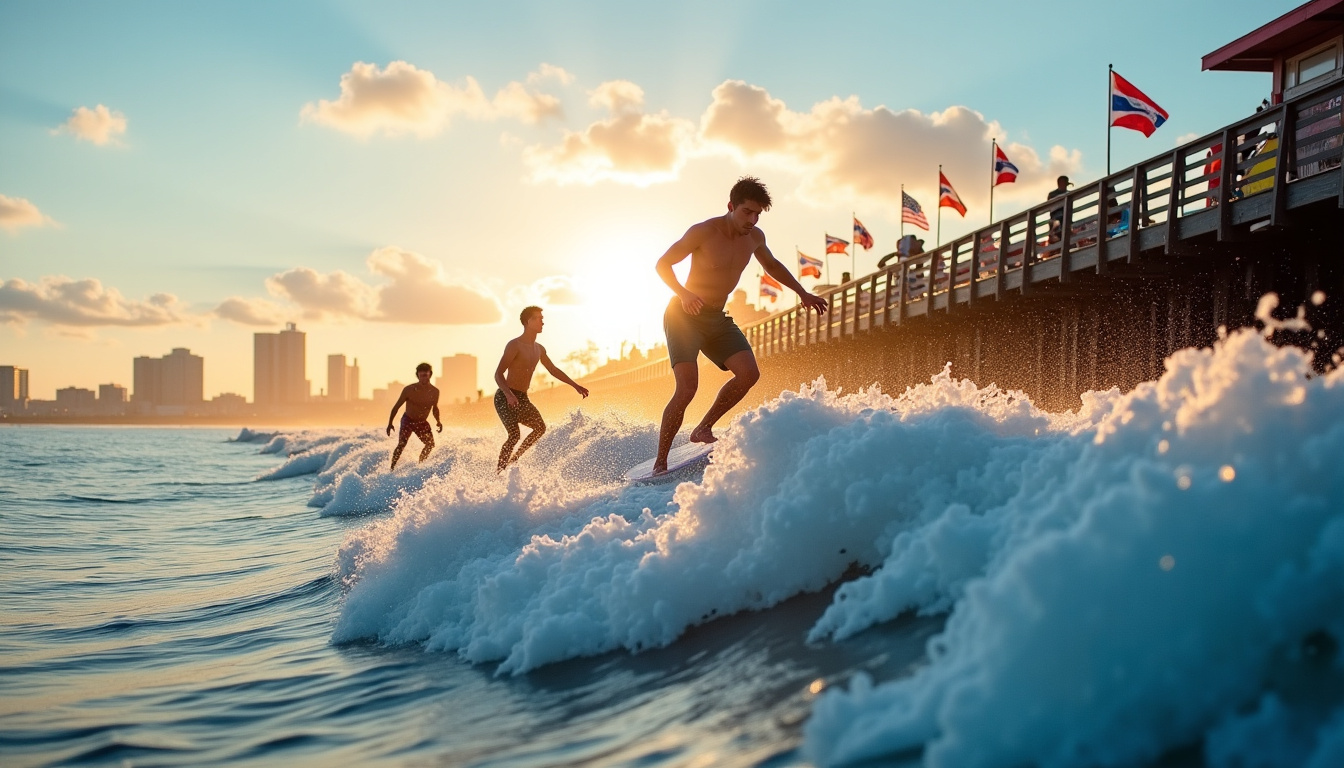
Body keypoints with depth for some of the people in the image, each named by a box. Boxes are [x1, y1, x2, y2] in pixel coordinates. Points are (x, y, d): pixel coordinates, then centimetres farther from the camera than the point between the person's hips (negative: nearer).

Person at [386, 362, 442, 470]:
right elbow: (396, 407, -8)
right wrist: (390, 423, -11)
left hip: (422, 423, 4)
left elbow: (435, 409, 10)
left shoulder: (435, 391, -8)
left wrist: (438, 421, -6)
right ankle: (392, 468, -12)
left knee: (430, 444, -5)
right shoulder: (409, 389, -17)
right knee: (401, 444, -19)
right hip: (408, 420, -4)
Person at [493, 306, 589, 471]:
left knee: (540, 428, 7)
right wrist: (509, 395, -37)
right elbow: (498, 374, -21)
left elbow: (553, 369, 26)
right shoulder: (514, 345, -14)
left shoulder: (539, 349, 11)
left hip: (522, 399, 8)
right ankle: (499, 473, -12)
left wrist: (575, 385, 23)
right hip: (505, 398, -8)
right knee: (514, 434, -19)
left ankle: (514, 459, 17)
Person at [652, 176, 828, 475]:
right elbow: (662, 264, -11)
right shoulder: (703, 232, -16)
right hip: (684, 316, -7)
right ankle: (659, 463, -13)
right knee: (687, 387, -21)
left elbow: (771, 265, 24)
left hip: (717, 319, 7)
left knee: (749, 373, -12)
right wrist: (683, 293, -28)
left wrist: (803, 293, 21)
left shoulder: (755, 237, 2)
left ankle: (703, 428, 4)